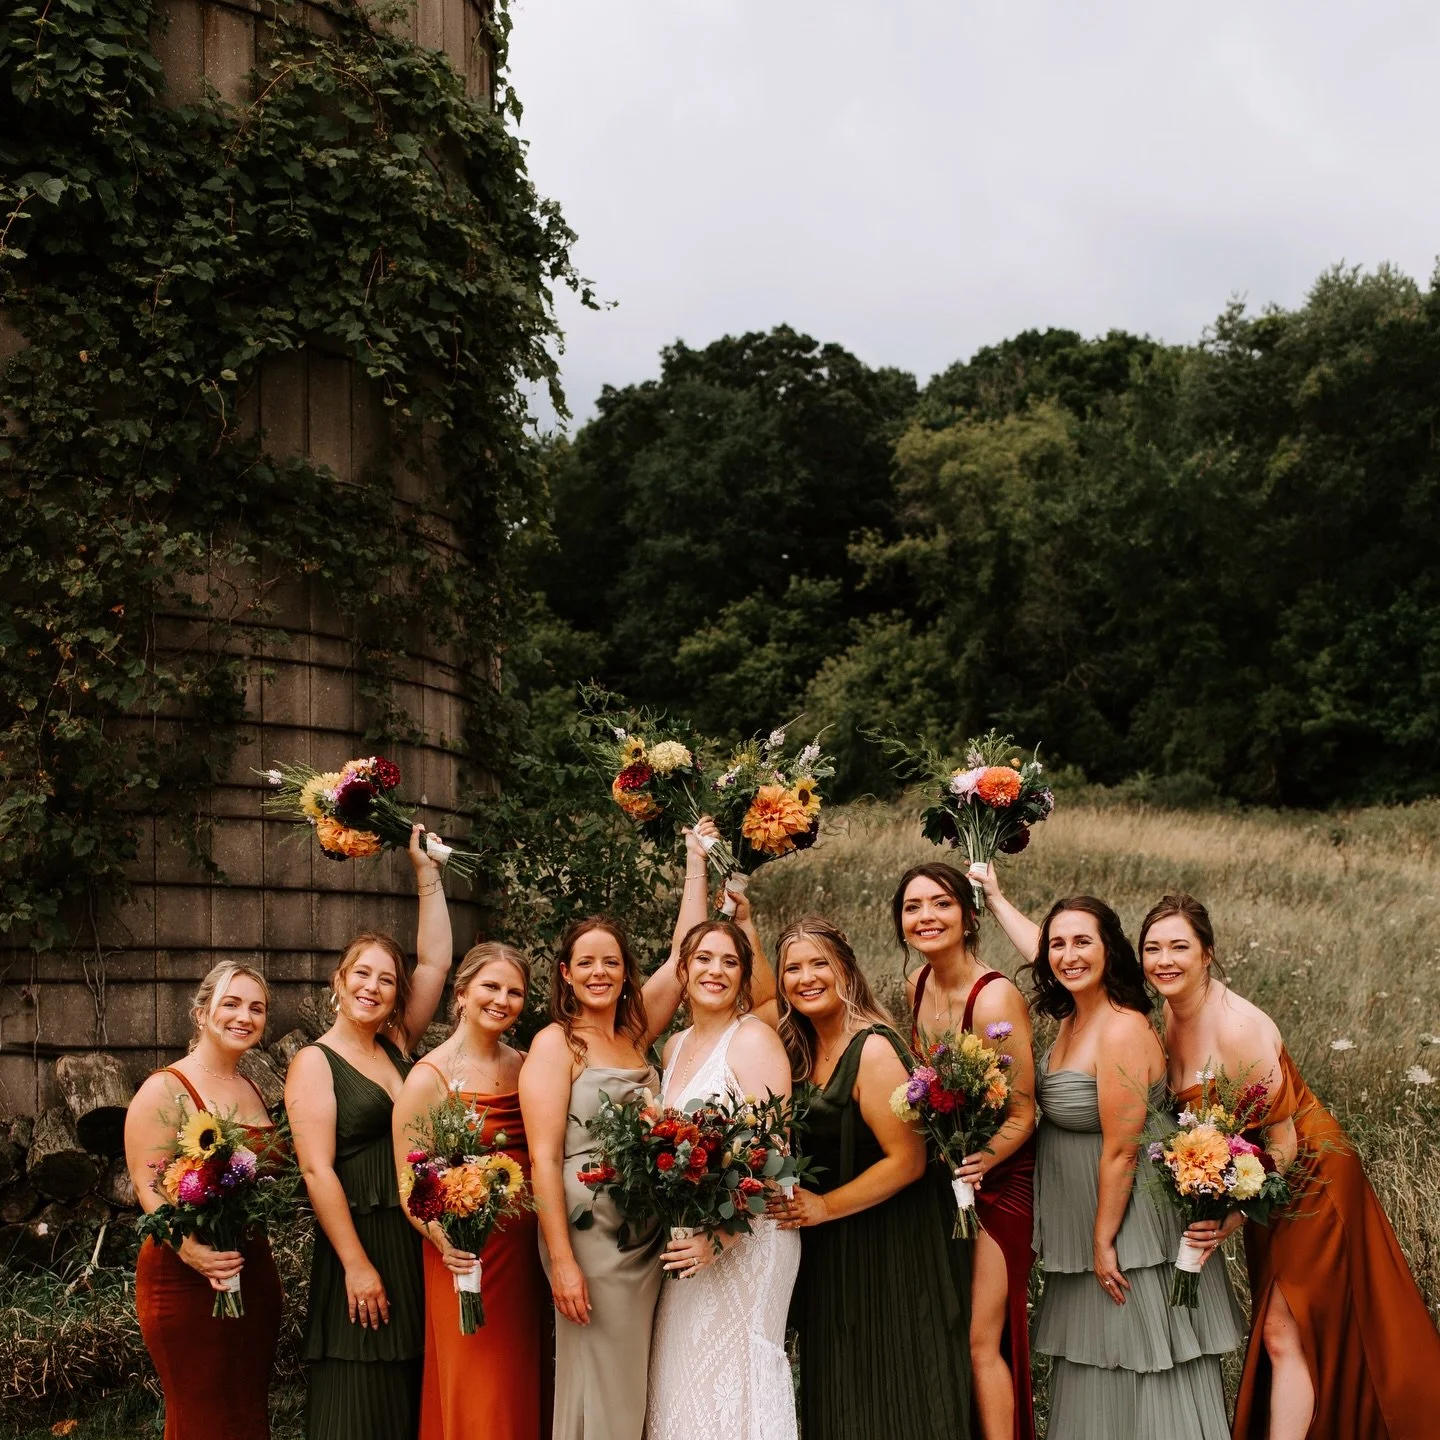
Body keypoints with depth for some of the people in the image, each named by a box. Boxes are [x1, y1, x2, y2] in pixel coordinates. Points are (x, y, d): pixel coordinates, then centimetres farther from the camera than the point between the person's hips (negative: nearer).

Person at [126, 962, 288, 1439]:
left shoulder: (253, 1092, 14)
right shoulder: (166, 1089, -8)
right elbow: (148, 1186, -16)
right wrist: (188, 1247, -31)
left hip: (255, 1270, 7)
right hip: (186, 1276, -7)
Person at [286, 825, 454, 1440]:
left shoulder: (397, 1045, 10)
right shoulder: (315, 1063, -5)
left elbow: (436, 961, 8)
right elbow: (318, 1170, -12)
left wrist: (426, 870, 4)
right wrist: (357, 1264, -17)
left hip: (418, 1245, 6)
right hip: (358, 1246, -6)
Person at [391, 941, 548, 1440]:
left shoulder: (526, 1066, 8)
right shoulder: (429, 1077, -8)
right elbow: (409, 1187, -9)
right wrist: (442, 1237, -26)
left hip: (528, 1251, 5)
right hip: (468, 1257, -5)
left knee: (526, 1392, 12)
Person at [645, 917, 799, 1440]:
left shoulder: (754, 1039, -10)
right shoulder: (675, 1047, 13)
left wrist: (720, 1239, -23)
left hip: (745, 1239, -7)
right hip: (685, 1241, 7)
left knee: (732, 1378, -4)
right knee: (681, 1373, 8)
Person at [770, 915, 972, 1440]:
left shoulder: (873, 1048, -18)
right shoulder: (804, 1051, 6)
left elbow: (908, 1160, -21)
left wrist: (823, 1207, -17)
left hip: (889, 1251, -8)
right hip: (831, 1258, 8)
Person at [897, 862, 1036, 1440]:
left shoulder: (995, 999, -22)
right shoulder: (917, 986, 1)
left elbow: (1022, 1114, -16)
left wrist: (979, 1161, -32)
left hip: (997, 1180, -7)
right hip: (939, 1180, 7)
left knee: (980, 1342, -3)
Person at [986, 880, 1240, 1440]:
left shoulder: (1121, 1032, -24)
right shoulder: (1076, 1012, 2)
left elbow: (1121, 1151, -22)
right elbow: (1039, 950, 24)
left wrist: (1104, 1242, -17)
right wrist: (996, 900, 34)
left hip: (1126, 1221, -9)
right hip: (1077, 1218, 9)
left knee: (1134, 1367, 3)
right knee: (1092, 1371, 18)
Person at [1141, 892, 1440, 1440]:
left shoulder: (1237, 1026, -28)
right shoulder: (1169, 1018, -4)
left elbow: (1283, 1142, -23)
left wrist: (1235, 1217, -22)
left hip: (1306, 1177, -8)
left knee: (1284, 1334, -5)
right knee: (1274, 1330, 16)